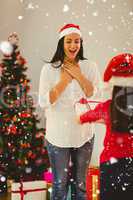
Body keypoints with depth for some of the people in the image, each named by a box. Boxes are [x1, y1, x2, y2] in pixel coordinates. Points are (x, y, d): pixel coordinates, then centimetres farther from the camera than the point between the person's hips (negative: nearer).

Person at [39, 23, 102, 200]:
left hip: (84, 136, 2)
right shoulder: (49, 69, -6)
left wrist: (79, 76, -13)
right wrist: (64, 81, -16)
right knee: (60, 185, 8)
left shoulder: (89, 67, -1)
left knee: (80, 184, 15)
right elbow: (44, 102, -11)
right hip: (58, 137, -2)